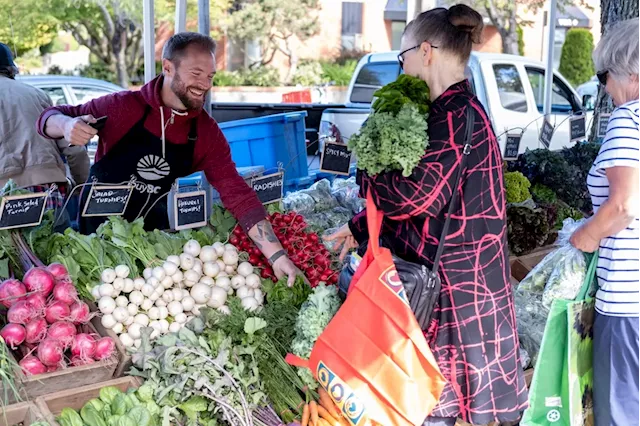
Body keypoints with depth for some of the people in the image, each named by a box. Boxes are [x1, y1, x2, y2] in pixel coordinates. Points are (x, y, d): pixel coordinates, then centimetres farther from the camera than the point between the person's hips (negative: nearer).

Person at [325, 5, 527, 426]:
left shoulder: (457, 115, -17)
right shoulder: (453, 110, 14)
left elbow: (418, 197, -23)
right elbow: (423, 194, 20)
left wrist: (366, 178, -5)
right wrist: (358, 228, 22)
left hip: (455, 282, -9)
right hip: (450, 276, 9)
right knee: (432, 390, 15)